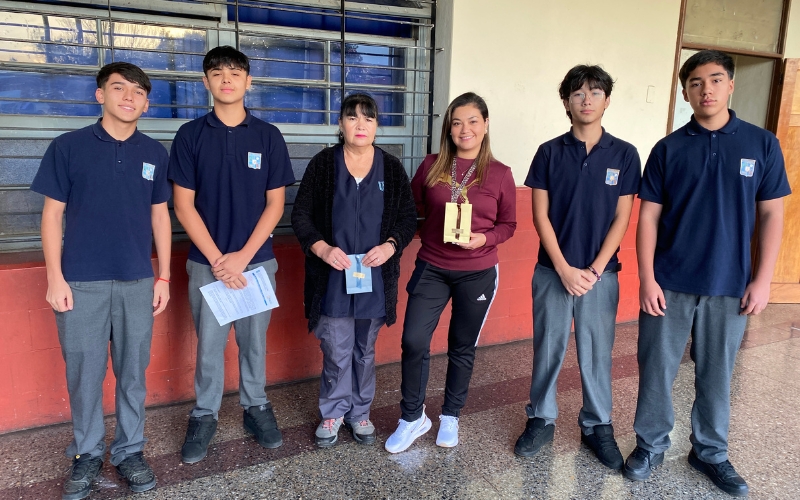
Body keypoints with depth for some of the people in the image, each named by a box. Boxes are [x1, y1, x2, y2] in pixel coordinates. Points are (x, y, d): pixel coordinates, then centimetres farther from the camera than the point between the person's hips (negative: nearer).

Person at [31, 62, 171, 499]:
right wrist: (55, 278, -5)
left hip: (138, 282, 2)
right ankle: (87, 453, 26)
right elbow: (52, 214, 0)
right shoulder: (68, 147, -1)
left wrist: (163, 277, 7)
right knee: (84, 373, 7)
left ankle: (130, 450, 26)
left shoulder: (154, 153, 6)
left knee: (133, 372, 9)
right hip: (81, 282, -2)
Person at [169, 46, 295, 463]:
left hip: (257, 259, 0)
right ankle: (204, 415, 25)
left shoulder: (268, 136, 1)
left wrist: (242, 256, -9)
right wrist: (217, 259, -10)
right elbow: (183, 205, -2)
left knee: (254, 341, 11)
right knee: (208, 343, 8)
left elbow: (275, 204, -1)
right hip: (206, 262, 0)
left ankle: (256, 406, 29)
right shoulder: (190, 135, 0)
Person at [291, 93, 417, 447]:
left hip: (375, 277, 2)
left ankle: (360, 412, 32)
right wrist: (322, 248, -16)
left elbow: (408, 217, 6)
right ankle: (333, 413, 25)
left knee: (365, 351, 14)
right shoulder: (323, 163, -1)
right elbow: (301, 215, -1)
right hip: (332, 278, -1)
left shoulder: (391, 167, 3)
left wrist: (390, 245, -13)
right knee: (336, 352, 2)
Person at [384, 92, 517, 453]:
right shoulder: (431, 166, 0)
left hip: (477, 274, -1)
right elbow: (411, 209, 9)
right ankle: (412, 418, 18)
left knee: (462, 347, 12)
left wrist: (483, 239, -15)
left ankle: (450, 417, 33)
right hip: (431, 269, 1)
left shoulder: (499, 174, -3)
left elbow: (508, 224, 3)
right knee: (413, 342, -4)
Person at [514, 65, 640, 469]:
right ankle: (541, 420, 26)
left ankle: (598, 426, 27)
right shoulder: (549, 152, -1)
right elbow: (540, 215, -3)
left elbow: (621, 218, -1)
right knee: (547, 349, 9)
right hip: (553, 270, 0)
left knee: (597, 351, 10)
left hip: (600, 273, 0)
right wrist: (564, 268, -10)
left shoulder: (624, 155, 0)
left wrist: (594, 270, -9)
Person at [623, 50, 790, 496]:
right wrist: (647, 279, -7)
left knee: (716, 375, 13)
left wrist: (762, 279, -3)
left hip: (730, 287, 1)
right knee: (657, 370, 7)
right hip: (669, 284, 0)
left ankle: (711, 452, 32)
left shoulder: (762, 144, 2)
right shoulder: (669, 148, 1)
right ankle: (651, 444, 26)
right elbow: (649, 216, -1)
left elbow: (771, 215, 3)